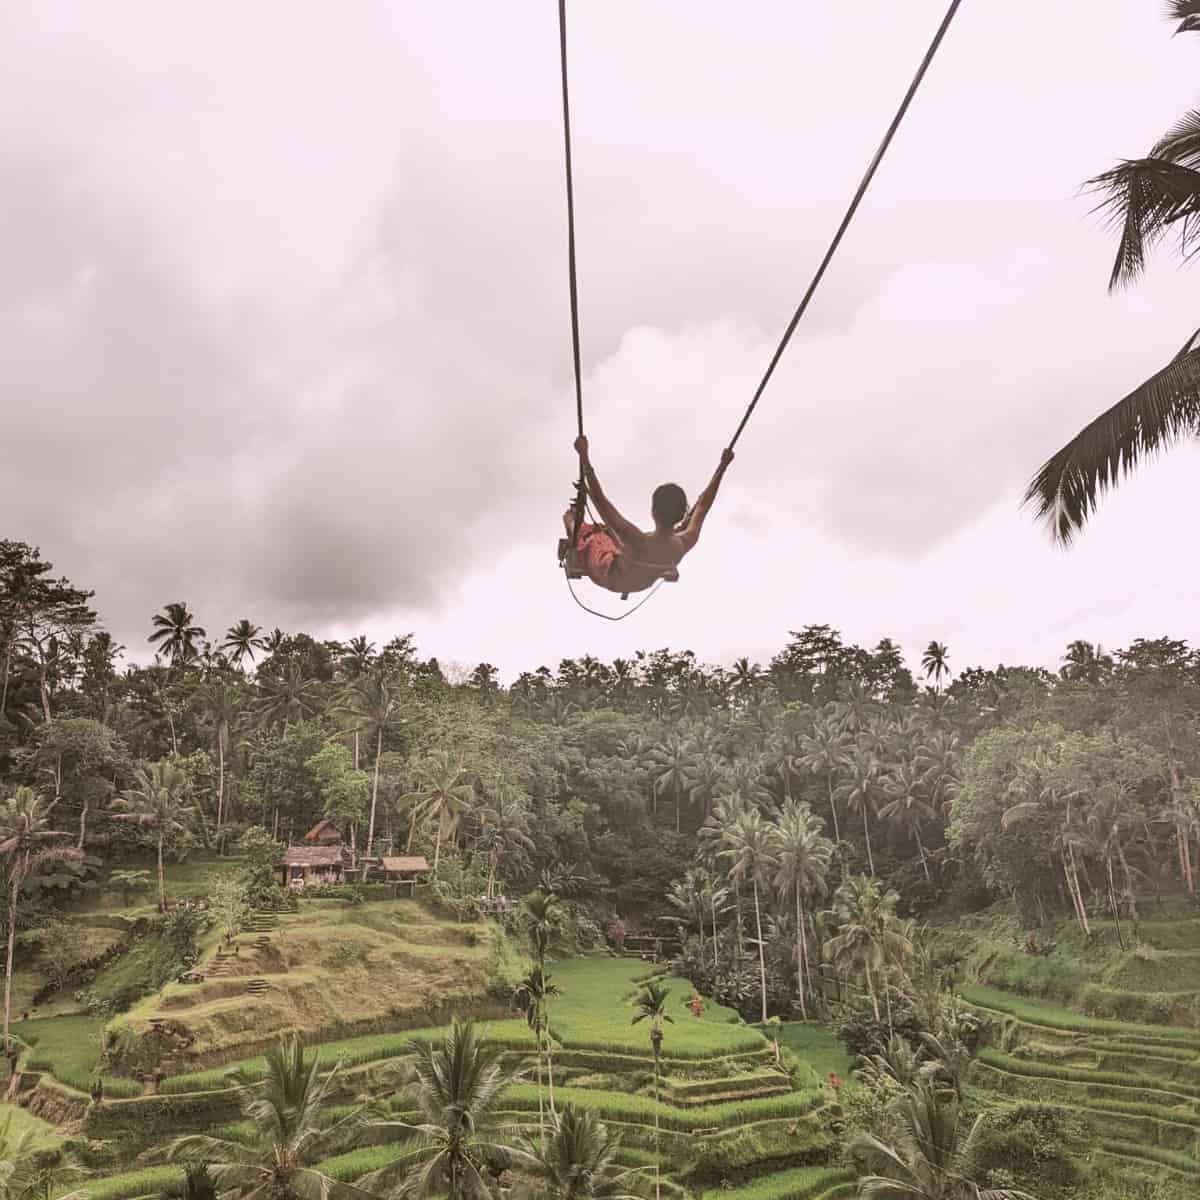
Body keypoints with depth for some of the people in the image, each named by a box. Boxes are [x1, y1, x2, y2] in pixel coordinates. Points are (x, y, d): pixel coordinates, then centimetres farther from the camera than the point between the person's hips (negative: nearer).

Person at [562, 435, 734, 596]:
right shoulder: (686, 542, -35)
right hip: (645, 583, 4)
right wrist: (723, 465, -9)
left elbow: (599, 499, -48)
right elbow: (703, 504, -18)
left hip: (612, 578, -4)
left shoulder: (639, 542, -48)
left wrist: (584, 455, -47)